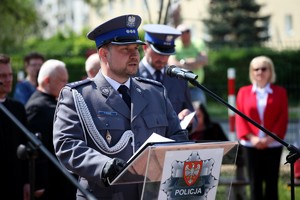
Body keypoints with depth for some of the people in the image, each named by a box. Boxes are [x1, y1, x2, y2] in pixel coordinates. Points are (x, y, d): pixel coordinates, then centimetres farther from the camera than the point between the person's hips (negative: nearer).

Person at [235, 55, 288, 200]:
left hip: (273, 145, -1)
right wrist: (251, 137, -10)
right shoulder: (244, 92, 8)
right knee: (255, 182, 3)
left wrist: (270, 138, -12)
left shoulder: (280, 92, 6)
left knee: (271, 181, 1)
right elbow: (240, 118, 3)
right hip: (251, 145, 1)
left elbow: (283, 118, 0)